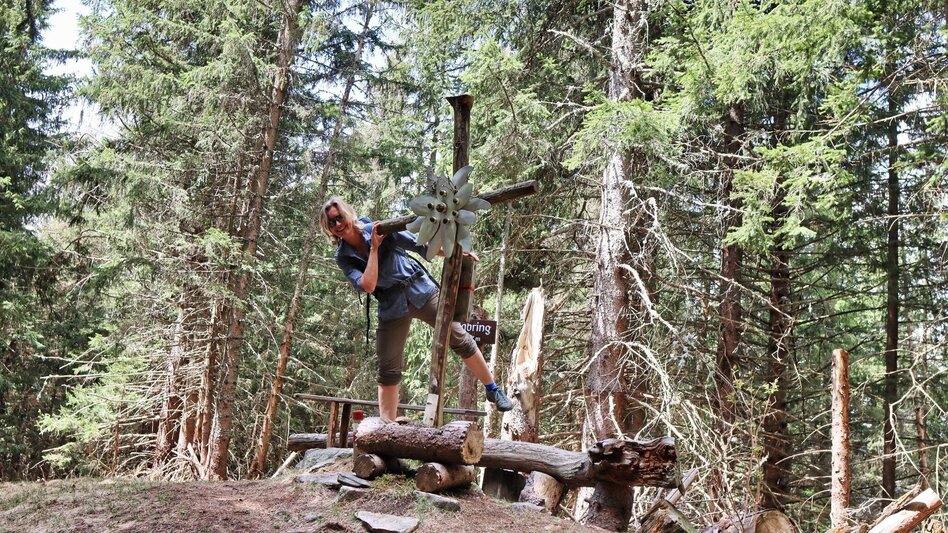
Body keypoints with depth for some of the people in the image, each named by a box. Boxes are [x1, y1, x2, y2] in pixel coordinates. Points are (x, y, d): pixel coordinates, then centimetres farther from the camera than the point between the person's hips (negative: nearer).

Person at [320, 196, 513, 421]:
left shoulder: (379, 228, -8)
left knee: (460, 340, 0)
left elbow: (420, 245, -4)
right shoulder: (344, 257, -6)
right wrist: (374, 247, -21)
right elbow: (368, 285, -20)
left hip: (421, 292, -1)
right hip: (392, 308, 1)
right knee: (388, 370, 0)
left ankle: (493, 391, 15)